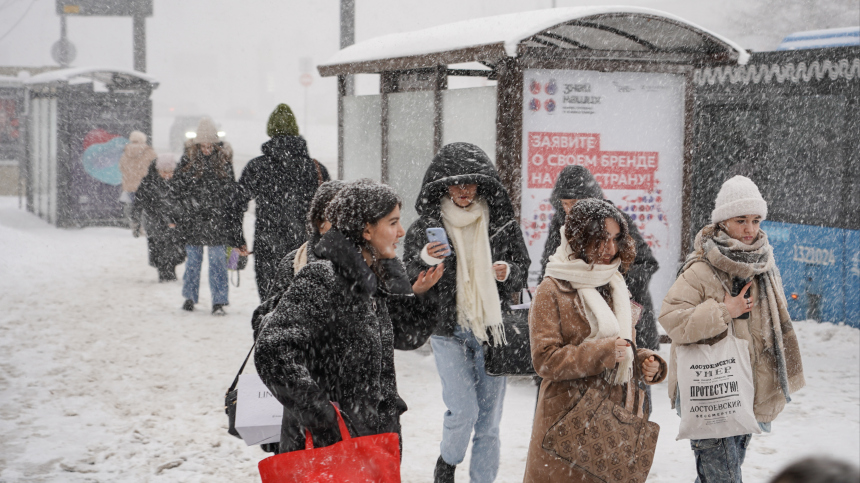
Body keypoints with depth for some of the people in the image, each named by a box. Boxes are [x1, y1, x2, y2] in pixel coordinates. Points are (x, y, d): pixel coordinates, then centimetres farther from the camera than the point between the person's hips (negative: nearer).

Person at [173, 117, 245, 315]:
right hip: (193, 219, 1)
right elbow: (178, 186, 3)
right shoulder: (189, 159, 2)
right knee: (193, 258, 10)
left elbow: (232, 190, 7)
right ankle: (190, 297, 24)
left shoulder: (223, 160, 3)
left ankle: (219, 301, 0)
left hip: (217, 221, 0)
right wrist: (191, 206, -5)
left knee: (218, 259, -4)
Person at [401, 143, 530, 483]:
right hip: (448, 330, -2)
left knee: (489, 419, 5)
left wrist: (508, 273, -10)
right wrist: (425, 261, -17)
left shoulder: (502, 224, 3)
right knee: (463, 410, -11)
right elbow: (407, 281, 3)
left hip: (492, 330, 2)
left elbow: (523, 268, 12)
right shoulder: (426, 226, 0)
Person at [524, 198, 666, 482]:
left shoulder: (615, 287, 16)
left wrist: (646, 363, 1)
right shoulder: (552, 291, -6)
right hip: (567, 422, -6)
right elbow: (545, 360, -13)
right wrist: (601, 352, -21)